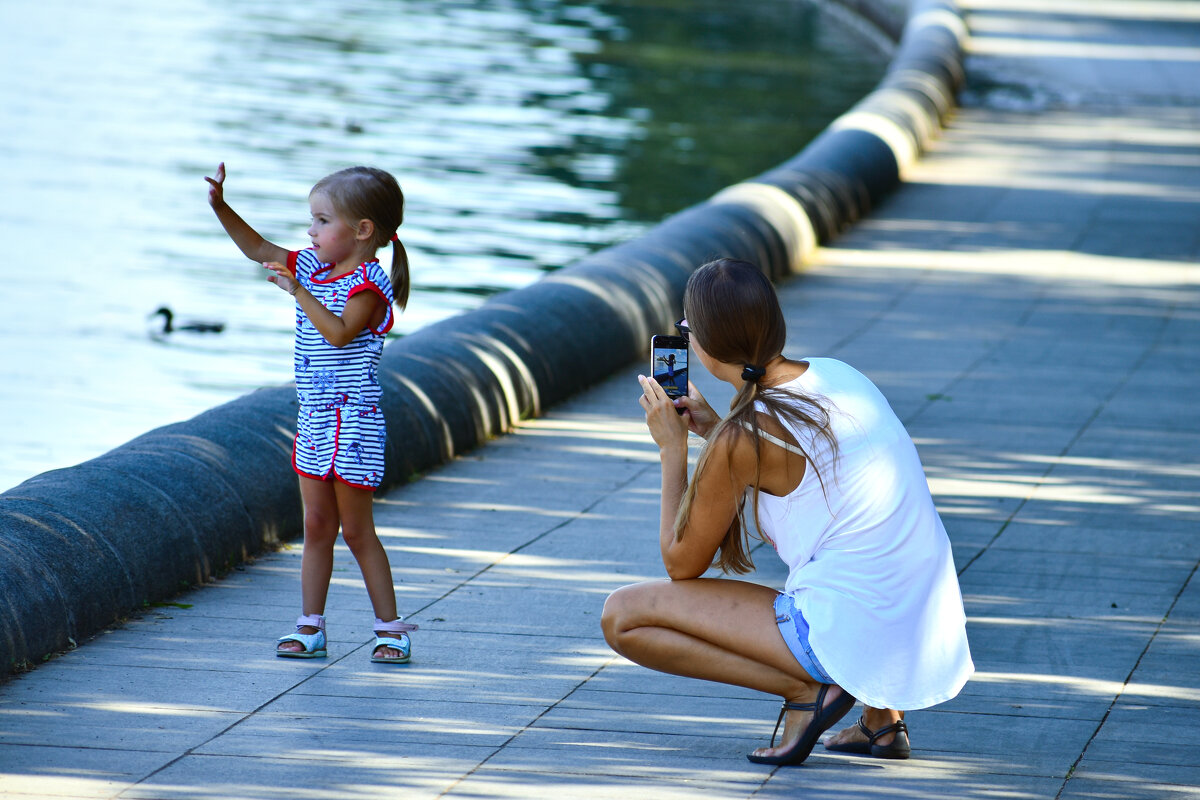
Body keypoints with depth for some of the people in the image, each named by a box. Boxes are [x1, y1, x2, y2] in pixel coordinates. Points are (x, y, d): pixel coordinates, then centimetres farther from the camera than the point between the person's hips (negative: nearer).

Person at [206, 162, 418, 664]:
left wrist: (298, 291, -29)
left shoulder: (368, 284, -15)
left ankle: (390, 628, 6)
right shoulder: (311, 268, 9)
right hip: (314, 418, 8)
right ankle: (310, 628, 14)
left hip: (352, 421, -8)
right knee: (316, 526, 10)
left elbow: (340, 334, -28)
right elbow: (259, 250, 12)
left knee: (356, 529, -3)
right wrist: (220, 207, 1)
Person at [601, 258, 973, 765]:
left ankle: (804, 689, -5)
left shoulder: (740, 441, -14)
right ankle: (880, 715, 24)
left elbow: (682, 565, 0)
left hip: (847, 638, -7)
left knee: (622, 616, -1)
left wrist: (672, 448, 9)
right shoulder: (839, 377, 7)